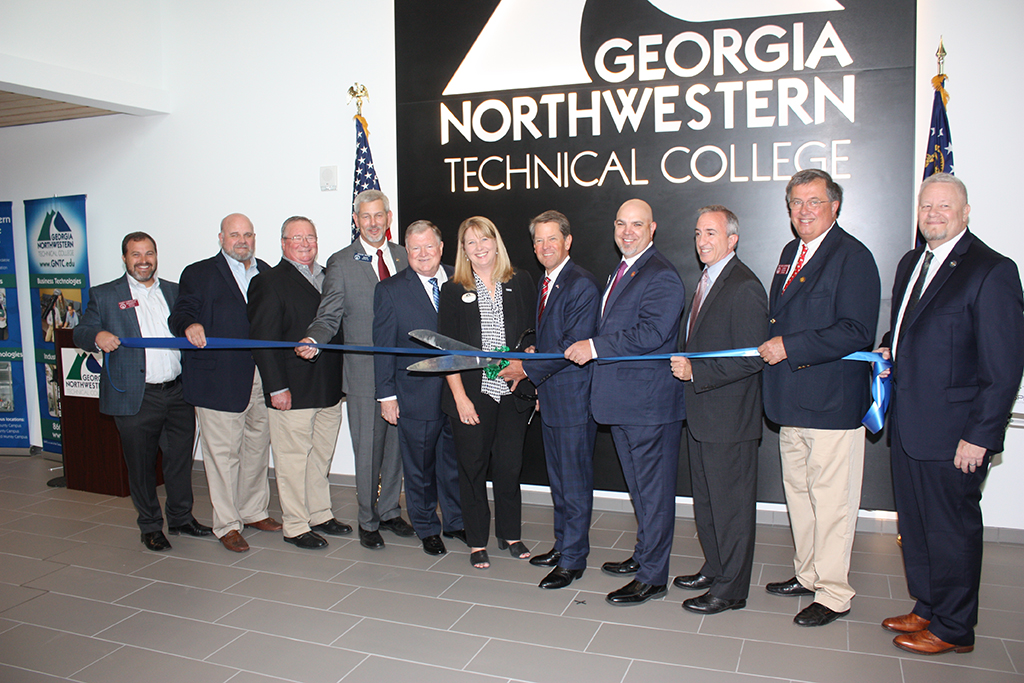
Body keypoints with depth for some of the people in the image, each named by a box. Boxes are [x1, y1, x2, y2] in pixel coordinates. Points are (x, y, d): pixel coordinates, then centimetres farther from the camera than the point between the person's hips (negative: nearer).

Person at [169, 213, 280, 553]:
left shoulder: (266, 272, 16)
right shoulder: (199, 274, 3)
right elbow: (180, 314, -7)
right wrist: (189, 325, -30)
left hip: (261, 377, 5)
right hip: (219, 379, -5)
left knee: (257, 448, 15)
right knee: (223, 453, 0)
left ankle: (254, 511, 30)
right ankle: (227, 525, 13)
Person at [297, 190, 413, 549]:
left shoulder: (404, 257, 9)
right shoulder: (341, 263, -2)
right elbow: (329, 316, -4)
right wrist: (312, 339, -24)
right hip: (364, 371, -4)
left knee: (397, 444, 14)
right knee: (368, 449, 4)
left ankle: (390, 511, 32)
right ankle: (368, 521, 21)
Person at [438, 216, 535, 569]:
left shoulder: (521, 282, 4)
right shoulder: (454, 290, 0)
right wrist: (460, 397, -8)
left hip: (514, 392, 1)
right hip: (472, 393, -1)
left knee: (509, 464, 10)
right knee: (473, 466, 8)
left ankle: (510, 534, 30)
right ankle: (477, 542, 23)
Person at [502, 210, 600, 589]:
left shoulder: (582, 286, -16)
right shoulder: (546, 283, 13)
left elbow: (574, 346, -21)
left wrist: (528, 369, -16)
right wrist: (540, 384, 15)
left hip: (574, 400, -9)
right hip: (551, 397, 9)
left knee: (575, 482, 2)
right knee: (558, 479, 19)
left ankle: (573, 559, 14)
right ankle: (562, 545, 33)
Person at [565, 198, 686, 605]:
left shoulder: (660, 276, -16)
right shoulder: (622, 271, 17)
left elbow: (651, 334, -26)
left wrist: (595, 347, -24)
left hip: (650, 403, -10)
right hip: (623, 401, 10)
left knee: (653, 490, 2)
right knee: (638, 486, 21)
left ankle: (652, 577, 13)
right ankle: (643, 554, 37)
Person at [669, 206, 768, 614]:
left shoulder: (744, 288, -17)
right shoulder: (706, 281, 14)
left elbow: (751, 359, -23)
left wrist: (696, 372, -20)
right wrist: (683, 365, 5)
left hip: (729, 419, -10)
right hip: (701, 414, 10)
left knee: (731, 504, 3)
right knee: (706, 500, 20)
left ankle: (731, 589, 16)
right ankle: (714, 567, 37)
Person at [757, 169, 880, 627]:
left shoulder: (853, 256, -11)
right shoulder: (791, 253, 15)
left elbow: (856, 331, -20)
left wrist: (790, 347, -20)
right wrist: (770, 345, 6)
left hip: (832, 401, -8)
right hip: (791, 400, 9)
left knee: (831, 501, 0)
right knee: (798, 491, 18)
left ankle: (833, 594, 14)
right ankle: (808, 575, 33)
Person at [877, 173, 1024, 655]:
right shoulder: (911, 263, 13)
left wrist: (981, 435, -17)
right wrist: (888, 352, 5)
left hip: (953, 433, -8)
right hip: (908, 425, 8)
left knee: (951, 530, 6)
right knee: (915, 525, 17)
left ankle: (953, 629, 23)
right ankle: (927, 609, 35)